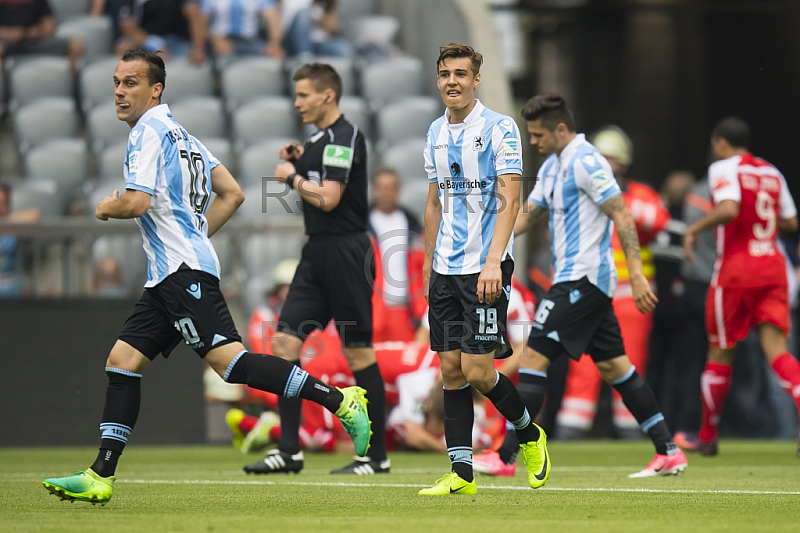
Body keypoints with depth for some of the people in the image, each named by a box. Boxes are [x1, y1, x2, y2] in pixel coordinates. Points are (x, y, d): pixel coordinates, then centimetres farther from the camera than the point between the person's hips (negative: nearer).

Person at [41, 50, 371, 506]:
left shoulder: (148, 131, -7)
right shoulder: (181, 134, 21)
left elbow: (137, 202, -20)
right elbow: (232, 193, 22)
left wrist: (107, 208, 1)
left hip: (185, 271, -11)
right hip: (170, 277, 11)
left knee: (229, 360, -19)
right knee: (123, 360, 7)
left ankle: (339, 400, -22)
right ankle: (100, 478, 5)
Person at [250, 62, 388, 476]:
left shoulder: (344, 137, -13)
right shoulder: (320, 139, 16)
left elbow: (327, 198, -21)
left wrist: (292, 177, -6)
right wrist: (298, 164, 12)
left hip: (346, 251, -10)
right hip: (317, 254, 10)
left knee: (358, 353, -4)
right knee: (285, 341, 0)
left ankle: (377, 455, 4)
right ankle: (289, 450, 0)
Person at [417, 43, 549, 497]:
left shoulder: (499, 128, -7)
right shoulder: (436, 134, 13)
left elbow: (509, 201, -13)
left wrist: (493, 262, -21)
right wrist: (429, 265, 18)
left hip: (486, 267, -6)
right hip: (446, 270, 6)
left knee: (478, 371, -10)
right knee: (452, 369, 1)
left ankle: (531, 435, 16)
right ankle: (462, 474, 3)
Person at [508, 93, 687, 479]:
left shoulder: (585, 162, -14)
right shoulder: (552, 166, 16)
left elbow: (622, 217, -17)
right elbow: (528, 215, 20)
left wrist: (636, 275, -23)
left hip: (583, 279, -10)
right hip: (578, 278, 10)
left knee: (535, 356, -12)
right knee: (613, 367, 10)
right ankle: (669, 452, 10)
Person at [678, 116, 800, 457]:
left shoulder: (724, 169, -6)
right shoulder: (771, 173, 13)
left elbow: (729, 209, -24)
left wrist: (695, 229, -12)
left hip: (736, 268, -5)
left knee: (720, 354, 8)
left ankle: (707, 437, 21)